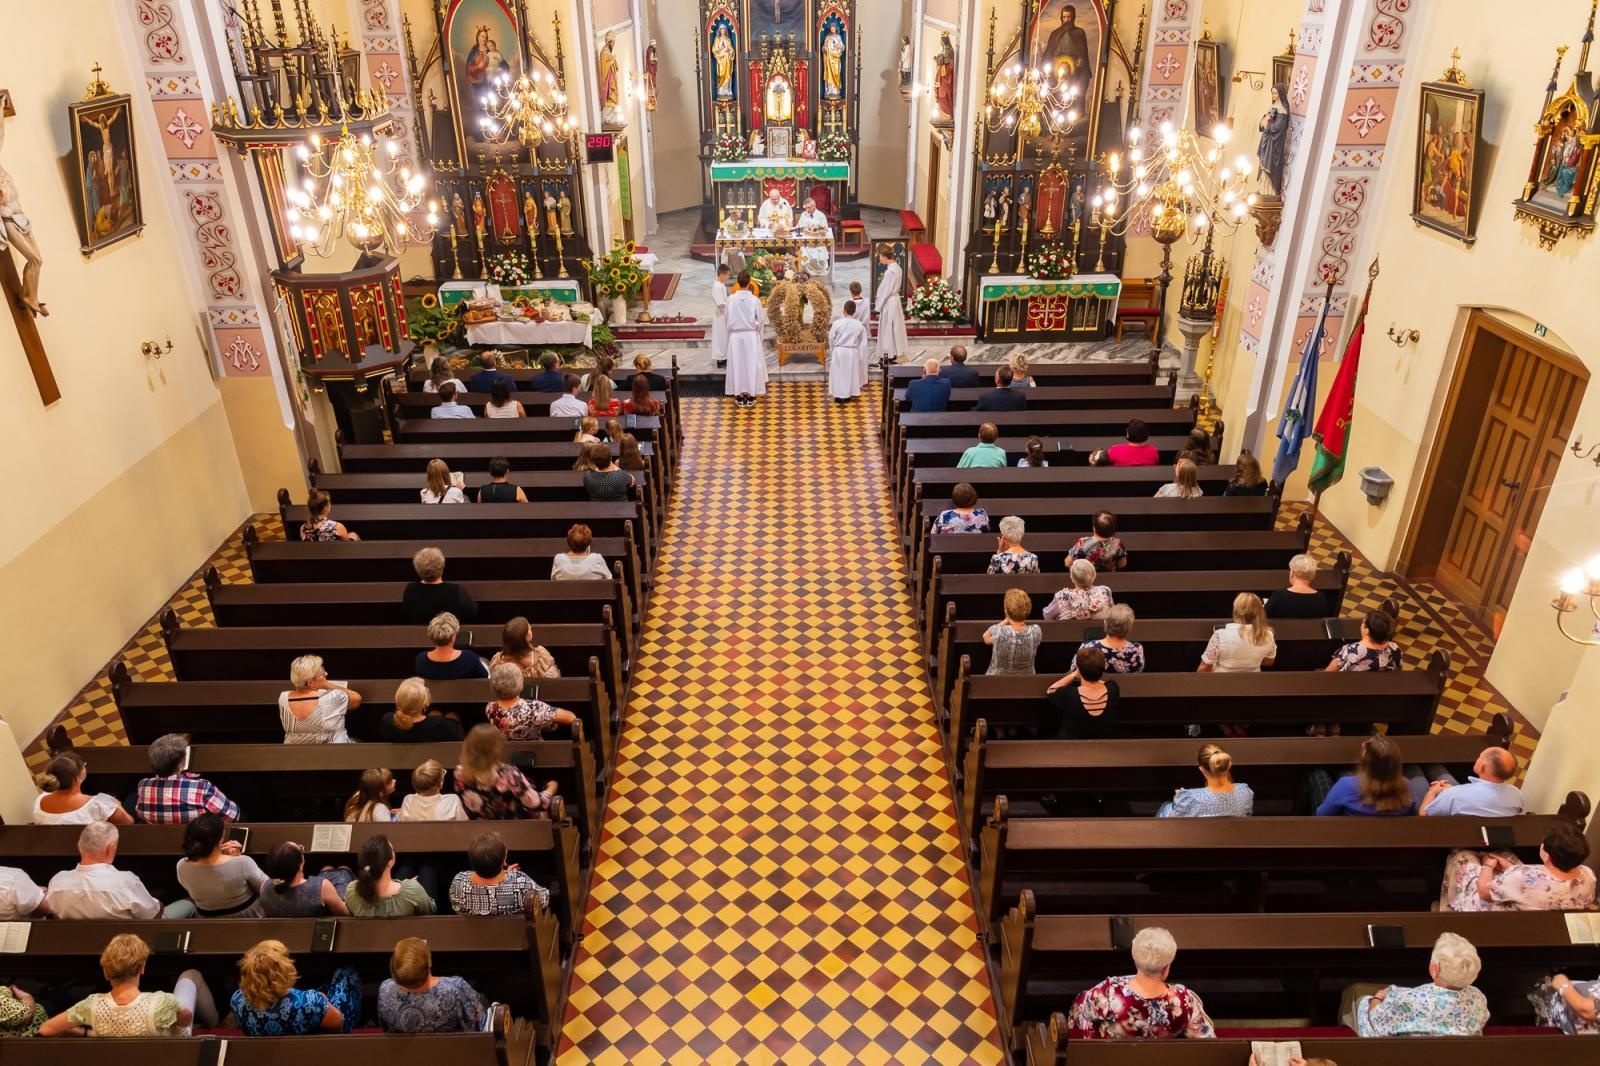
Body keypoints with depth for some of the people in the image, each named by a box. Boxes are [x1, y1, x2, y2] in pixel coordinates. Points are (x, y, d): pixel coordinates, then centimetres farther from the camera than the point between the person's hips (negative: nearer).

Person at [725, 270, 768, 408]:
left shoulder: (731, 299, -8)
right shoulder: (755, 300, -10)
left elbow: (728, 320, -1)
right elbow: (760, 320, -3)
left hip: (735, 336, 1)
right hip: (751, 335, -1)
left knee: (737, 364, 8)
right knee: (751, 364, 8)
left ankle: (739, 397, 10)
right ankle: (750, 396, 11)